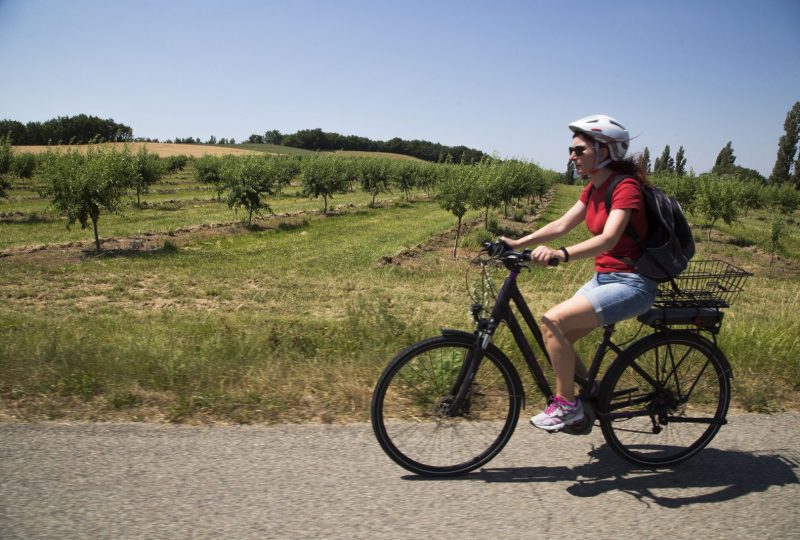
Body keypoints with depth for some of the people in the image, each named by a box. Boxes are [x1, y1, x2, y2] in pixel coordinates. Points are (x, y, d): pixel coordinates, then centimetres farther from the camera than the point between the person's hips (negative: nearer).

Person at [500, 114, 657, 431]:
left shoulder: (625, 188, -17)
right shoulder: (594, 188, 10)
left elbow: (607, 239, -32)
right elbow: (562, 225, 5)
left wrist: (561, 254, -47)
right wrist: (517, 244, -6)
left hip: (630, 284, -9)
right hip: (604, 277, 9)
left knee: (552, 322, -21)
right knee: (557, 337, 2)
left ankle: (567, 405, -6)